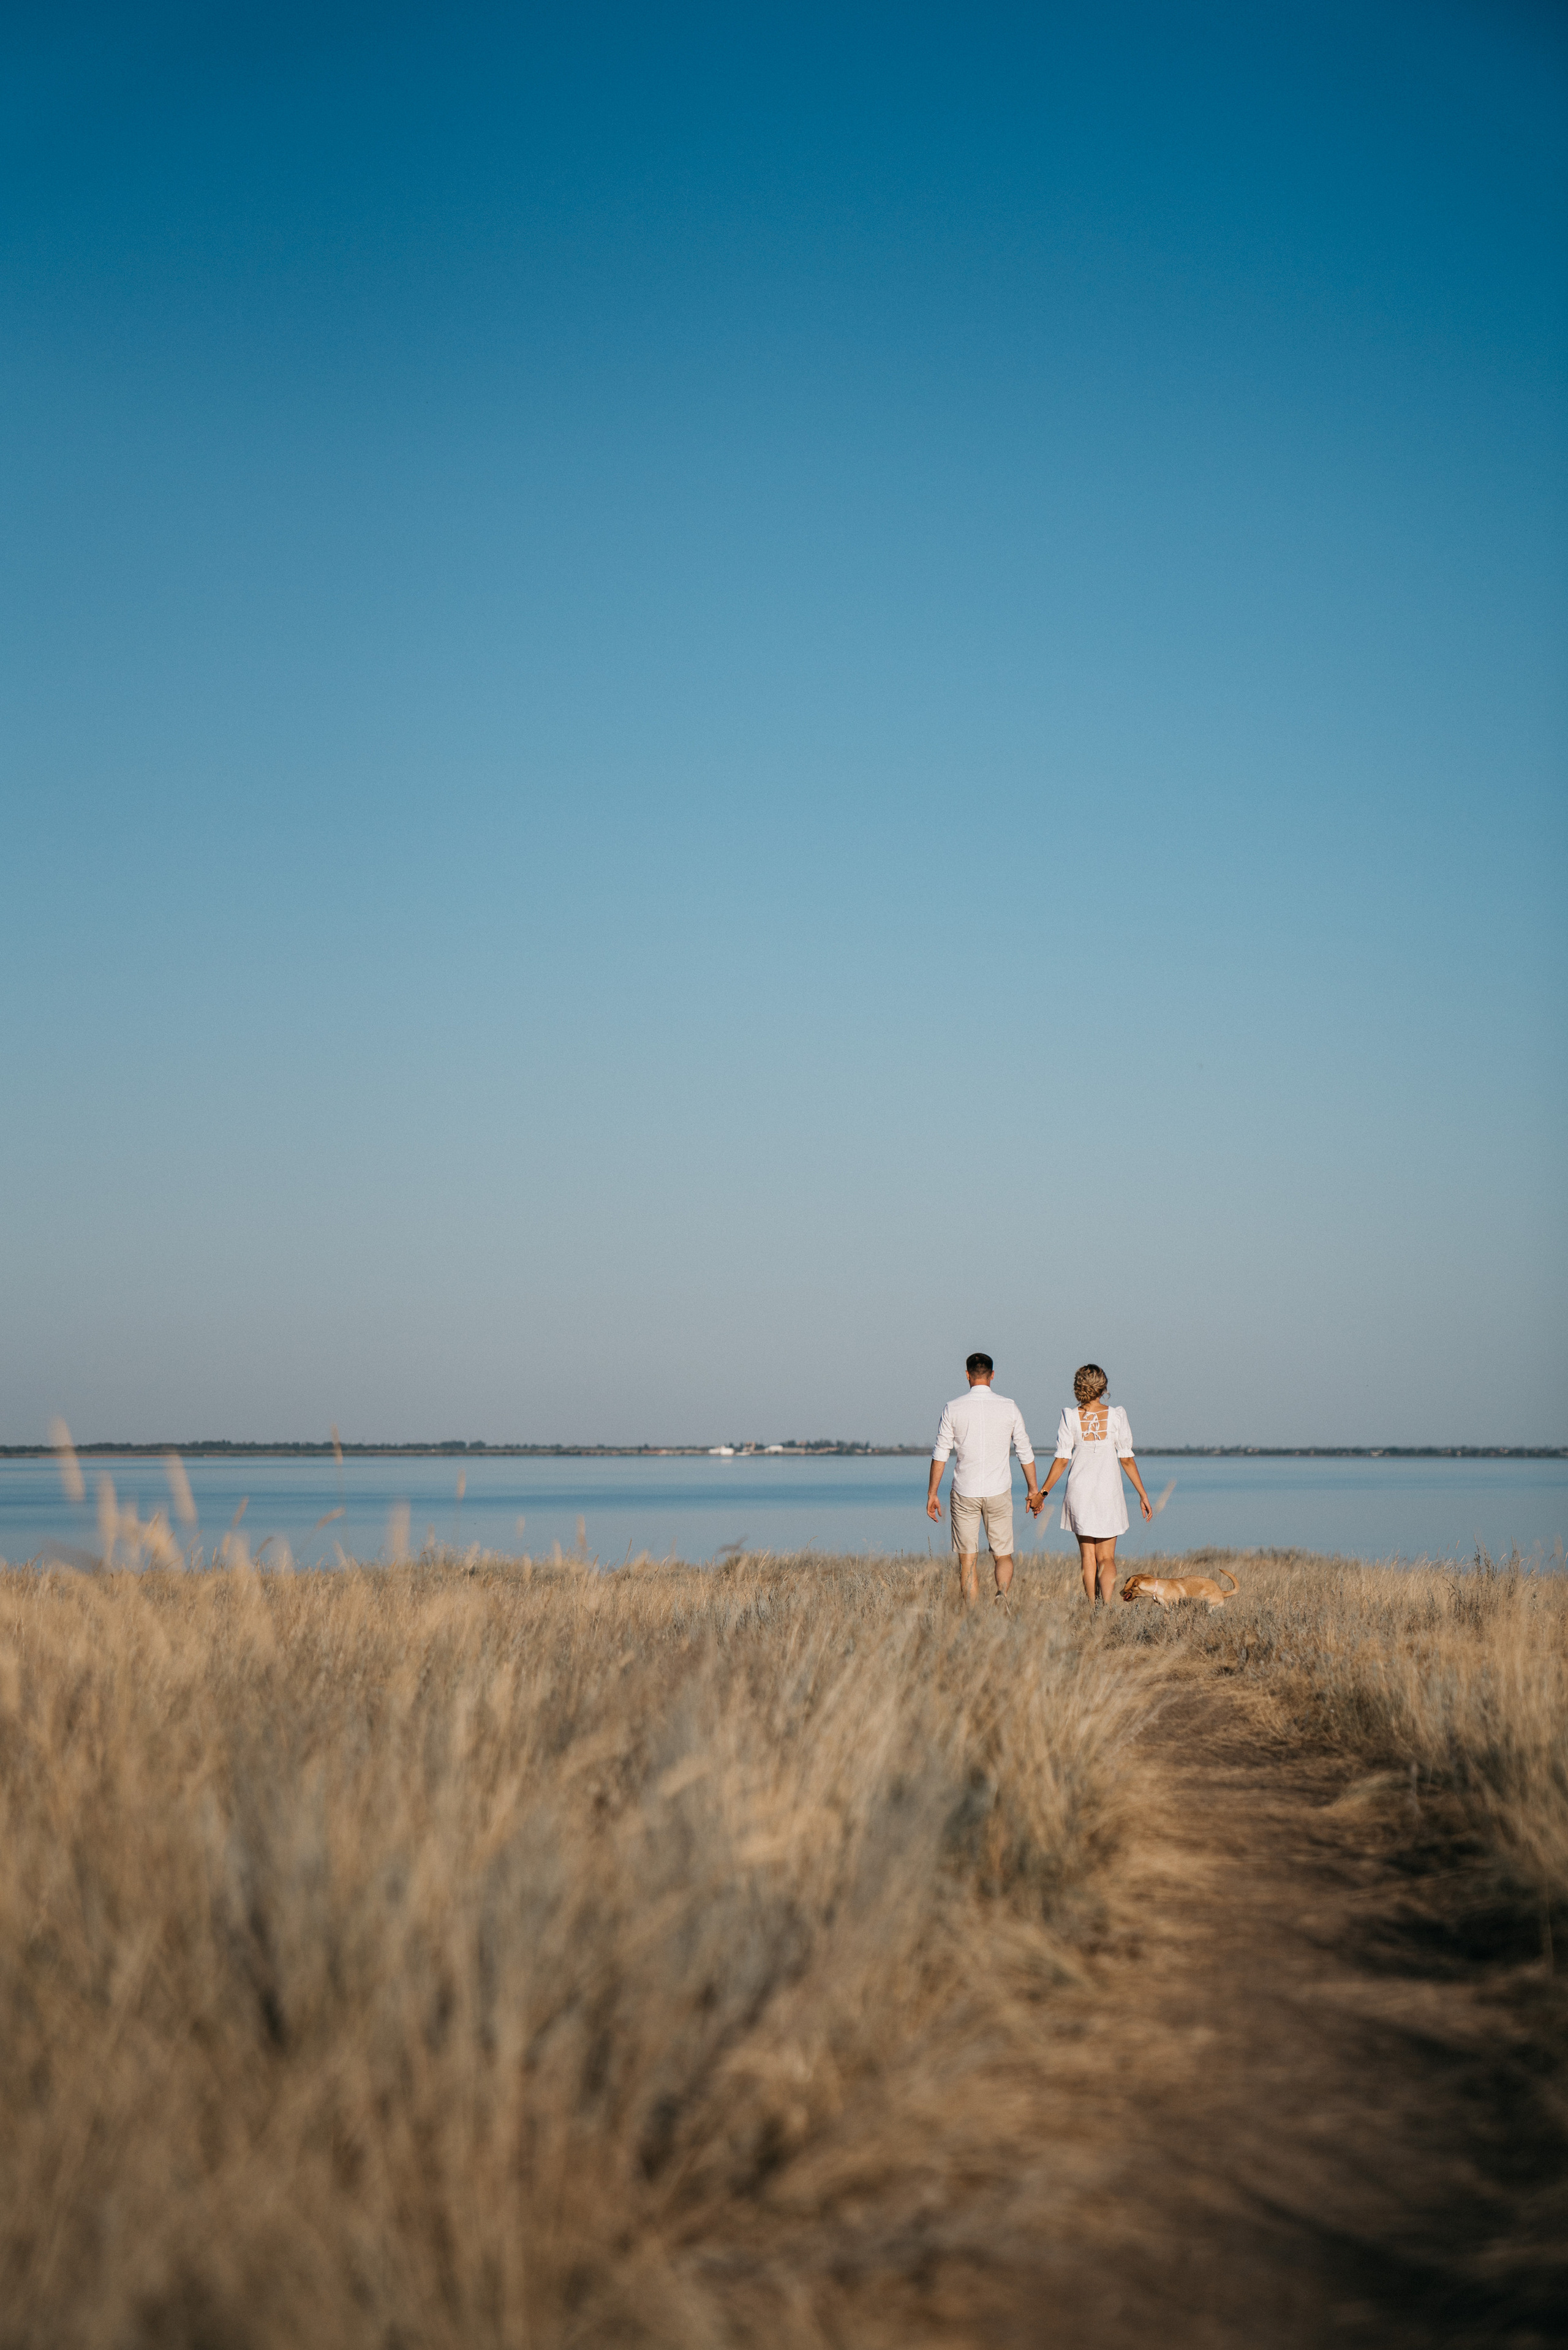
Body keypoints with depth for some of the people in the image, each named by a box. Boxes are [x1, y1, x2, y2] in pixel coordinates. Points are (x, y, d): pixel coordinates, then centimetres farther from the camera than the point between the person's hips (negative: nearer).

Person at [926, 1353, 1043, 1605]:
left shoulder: (954, 1409, -3)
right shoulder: (1009, 1407, -1)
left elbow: (941, 1454, -2)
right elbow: (1025, 1452, 4)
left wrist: (932, 1493, 5)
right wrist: (1034, 1489, 14)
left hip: (965, 1492, 0)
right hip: (998, 1491, 1)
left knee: (968, 1559, 7)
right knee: (1003, 1555, 9)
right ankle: (1002, 1593, -19)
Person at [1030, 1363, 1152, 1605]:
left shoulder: (1070, 1416, -6)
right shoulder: (1116, 1415, -6)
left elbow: (1062, 1460, -6)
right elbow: (1126, 1459, -3)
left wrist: (1042, 1493, 3)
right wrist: (1143, 1495, 5)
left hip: (1079, 1491, 1)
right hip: (1109, 1492, -1)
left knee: (1088, 1557, 12)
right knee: (1106, 1557, 4)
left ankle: (1092, 1608, 12)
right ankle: (1106, 1604, -17)